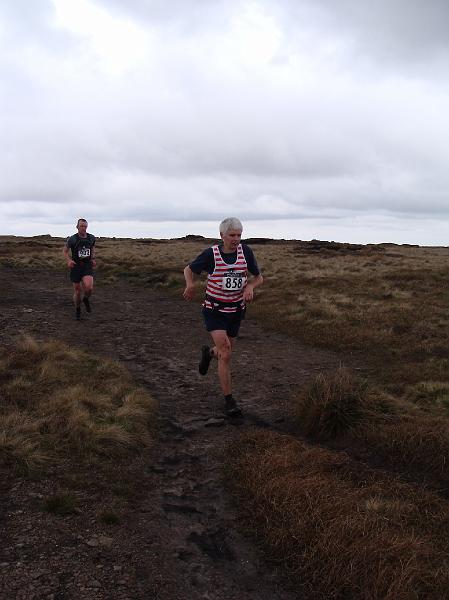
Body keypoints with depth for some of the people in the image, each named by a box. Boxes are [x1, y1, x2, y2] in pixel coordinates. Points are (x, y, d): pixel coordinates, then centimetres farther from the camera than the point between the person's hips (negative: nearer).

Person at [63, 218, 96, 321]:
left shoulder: (91, 238, 0)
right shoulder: (72, 239, -9)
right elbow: (65, 250, 6)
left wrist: (93, 259, 11)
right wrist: (69, 260, -11)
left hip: (87, 266, 1)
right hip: (76, 267, -1)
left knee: (89, 287, -24)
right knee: (77, 291, 5)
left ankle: (86, 299, 11)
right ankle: (77, 310, 31)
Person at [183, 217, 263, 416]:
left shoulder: (245, 251, -9)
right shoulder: (211, 254, -15)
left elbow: (259, 277, 2)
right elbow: (188, 269, 1)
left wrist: (250, 286, -21)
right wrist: (190, 284, -21)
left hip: (236, 310, 4)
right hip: (214, 310, -4)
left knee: (225, 353, 17)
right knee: (226, 353, -18)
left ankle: (209, 352, 54)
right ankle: (229, 400, -6)